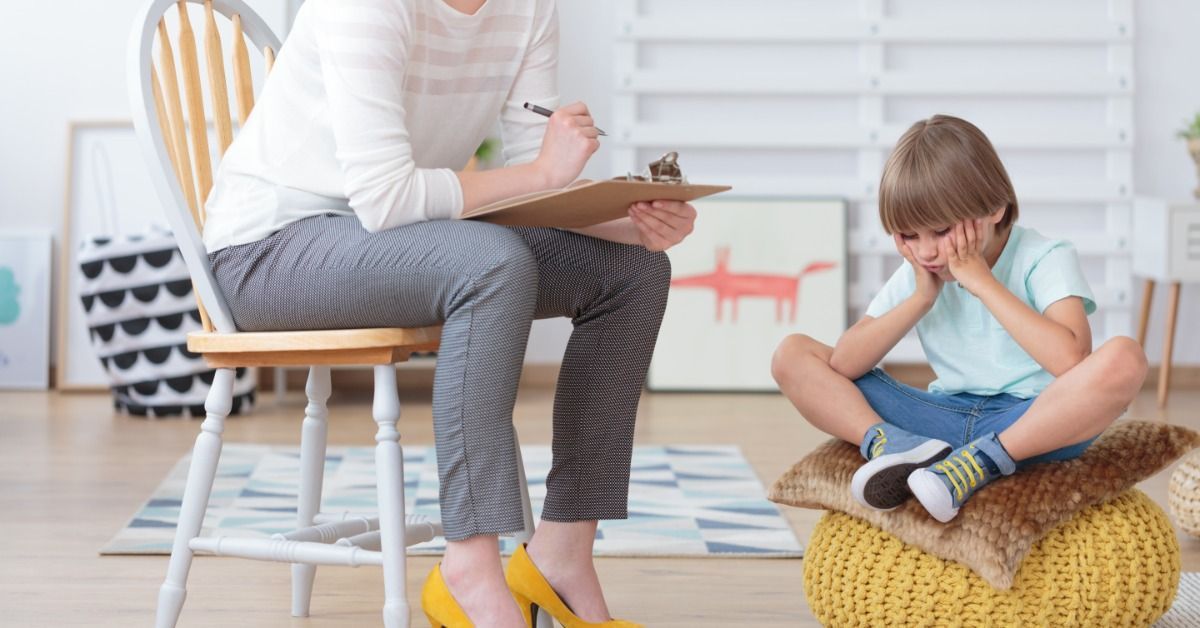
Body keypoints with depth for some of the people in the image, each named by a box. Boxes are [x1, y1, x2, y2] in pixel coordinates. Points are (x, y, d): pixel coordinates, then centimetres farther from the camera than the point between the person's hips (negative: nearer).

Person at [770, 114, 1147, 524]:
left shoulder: (1045, 260, -8)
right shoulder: (915, 274, 8)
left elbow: (1070, 360, -27)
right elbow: (842, 365, -1)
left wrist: (983, 281, -20)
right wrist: (920, 299, -10)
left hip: (1038, 422, -5)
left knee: (1124, 359, -35)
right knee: (791, 356, -4)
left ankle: (982, 461, -33)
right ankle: (894, 446, -28)